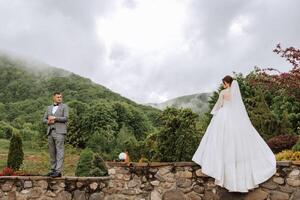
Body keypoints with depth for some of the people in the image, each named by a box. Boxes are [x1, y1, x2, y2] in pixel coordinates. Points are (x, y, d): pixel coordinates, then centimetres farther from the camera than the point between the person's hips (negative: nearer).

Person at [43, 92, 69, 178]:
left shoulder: (64, 107, 2)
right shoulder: (49, 108, 18)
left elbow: (66, 118, -11)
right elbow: (44, 120, 14)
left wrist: (54, 118, -14)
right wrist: (48, 122, -9)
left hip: (59, 132, -6)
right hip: (50, 132, 6)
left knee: (59, 152, -10)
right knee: (52, 152, 7)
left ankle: (58, 171, -12)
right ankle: (53, 170, 14)